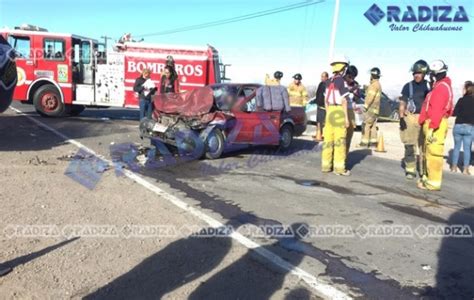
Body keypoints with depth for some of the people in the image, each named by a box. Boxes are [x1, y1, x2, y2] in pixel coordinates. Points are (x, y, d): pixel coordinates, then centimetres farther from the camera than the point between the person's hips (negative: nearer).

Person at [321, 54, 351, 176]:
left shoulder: (329, 81, 12)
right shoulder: (342, 80, -11)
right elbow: (344, 100, -13)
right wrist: (346, 117, -10)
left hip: (330, 112, 7)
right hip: (339, 112, -7)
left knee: (328, 139, 10)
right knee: (339, 140, -3)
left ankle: (326, 165, 15)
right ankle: (339, 167, -1)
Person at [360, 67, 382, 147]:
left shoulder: (374, 85, -15)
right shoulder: (378, 85, 19)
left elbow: (370, 97, -21)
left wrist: (365, 106, -19)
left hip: (371, 108, -10)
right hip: (375, 108, 10)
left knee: (366, 125, -10)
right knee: (373, 126, 10)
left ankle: (364, 142, -12)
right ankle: (373, 142, 11)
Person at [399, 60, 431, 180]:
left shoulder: (429, 86, 8)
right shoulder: (408, 86, 5)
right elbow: (402, 104, 3)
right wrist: (401, 118, -9)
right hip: (410, 118, -1)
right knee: (410, 146, -1)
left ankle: (424, 171, 9)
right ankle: (410, 170, 6)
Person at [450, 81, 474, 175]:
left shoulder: (461, 100, -6)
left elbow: (454, 113, -8)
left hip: (458, 126, -1)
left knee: (457, 147, 10)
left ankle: (454, 167, 13)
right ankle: (465, 169, 4)